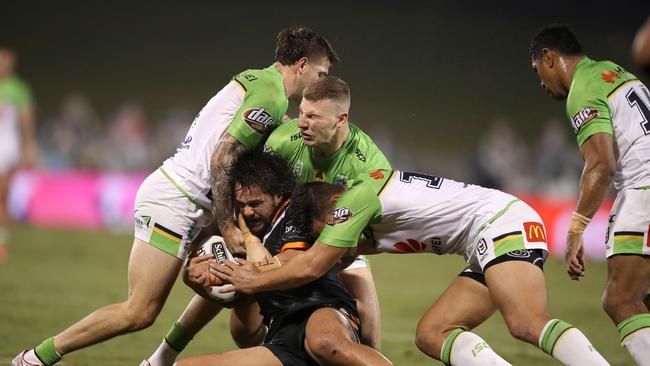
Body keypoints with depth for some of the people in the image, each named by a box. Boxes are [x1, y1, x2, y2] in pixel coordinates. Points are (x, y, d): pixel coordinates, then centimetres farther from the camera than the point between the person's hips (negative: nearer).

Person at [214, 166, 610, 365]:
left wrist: (253, 282, 6)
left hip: (504, 222, -10)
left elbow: (311, 267, -7)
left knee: (527, 323, -30)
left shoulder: (357, 196, -8)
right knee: (432, 333, 0)